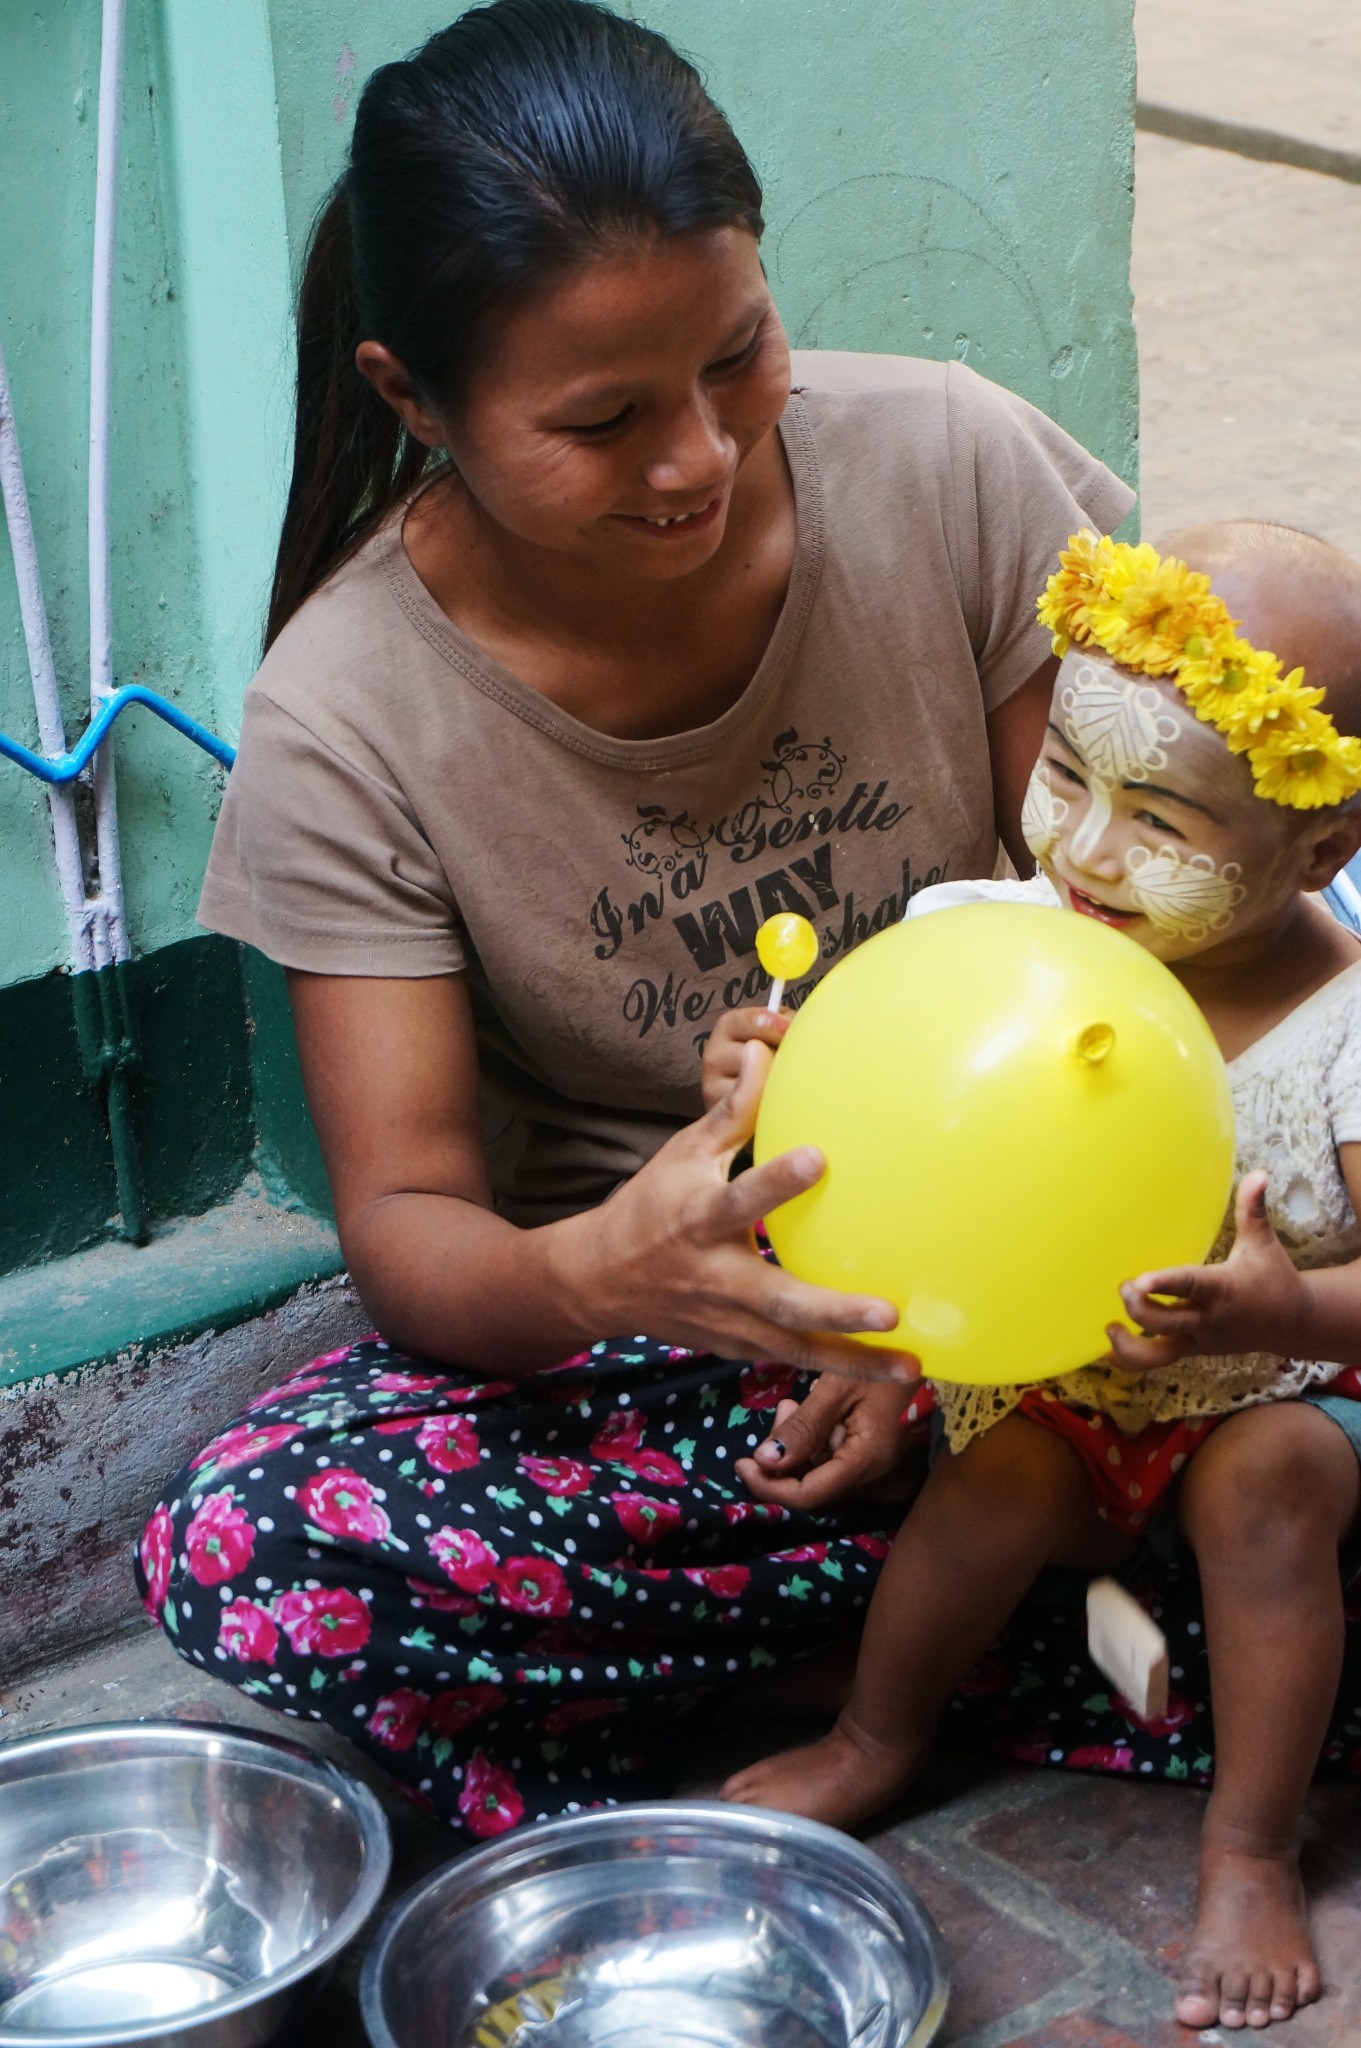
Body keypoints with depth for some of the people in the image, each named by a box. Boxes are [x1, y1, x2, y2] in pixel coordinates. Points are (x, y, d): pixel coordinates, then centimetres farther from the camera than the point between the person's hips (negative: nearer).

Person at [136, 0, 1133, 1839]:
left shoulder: (951, 468, -12)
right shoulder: (350, 718, -14)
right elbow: (404, 1218, -14)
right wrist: (591, 1274, -40)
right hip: (627, 1326, 0)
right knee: (236, 1556, -27)